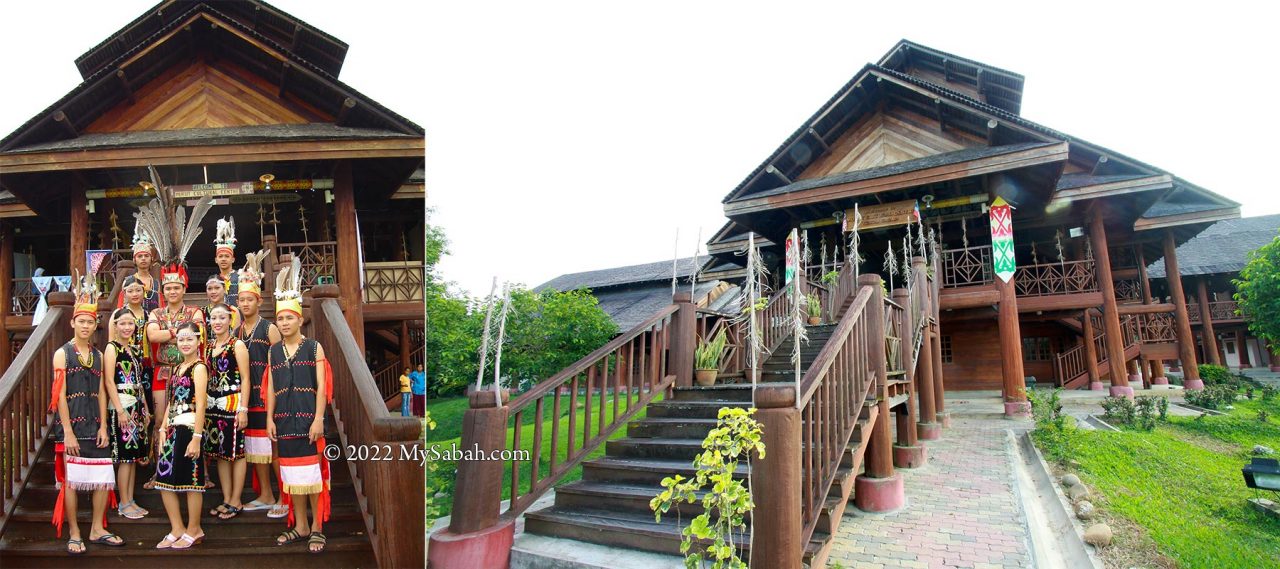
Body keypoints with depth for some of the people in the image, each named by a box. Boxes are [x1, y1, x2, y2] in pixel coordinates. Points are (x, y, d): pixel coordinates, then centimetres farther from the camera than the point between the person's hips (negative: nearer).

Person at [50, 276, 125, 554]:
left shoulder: (98, 355, 11)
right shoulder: (62, 353, -3)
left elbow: (101, 392, 9)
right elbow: (60, 395, -8)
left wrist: (103, 426, 1)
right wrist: (68, 432, -13)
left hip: (95, 427, 4)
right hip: (71, 426, -4)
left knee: (104, 479, 4)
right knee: (70, 480, 1)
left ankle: (97, 529, 17)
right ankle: (74, 534, 14)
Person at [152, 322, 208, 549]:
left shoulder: (199, 367, -9)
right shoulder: (178, 368, 15)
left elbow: (200, 405, -16)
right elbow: (171, 402, 16)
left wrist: (196, 437, -20)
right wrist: (163, 429, 6)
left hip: (189, 428, -8)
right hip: (173, 429, 8)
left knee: (191, 480, 1)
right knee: (165, 478, 9)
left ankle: (193, 531, 14)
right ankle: (177, 529, 21)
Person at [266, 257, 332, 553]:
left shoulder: (314, 348, -2)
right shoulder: (273, 351, 11)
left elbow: (321, 386, -7)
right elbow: (271, 388, 12)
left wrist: (318, 418, -14)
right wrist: (270, 418, 4)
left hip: (309, 418, -4)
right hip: (285, 420, 4)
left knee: (313, 471, -1)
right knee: (292, 472, 10)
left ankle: (317, 527, 9)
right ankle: (300, 526, 21)